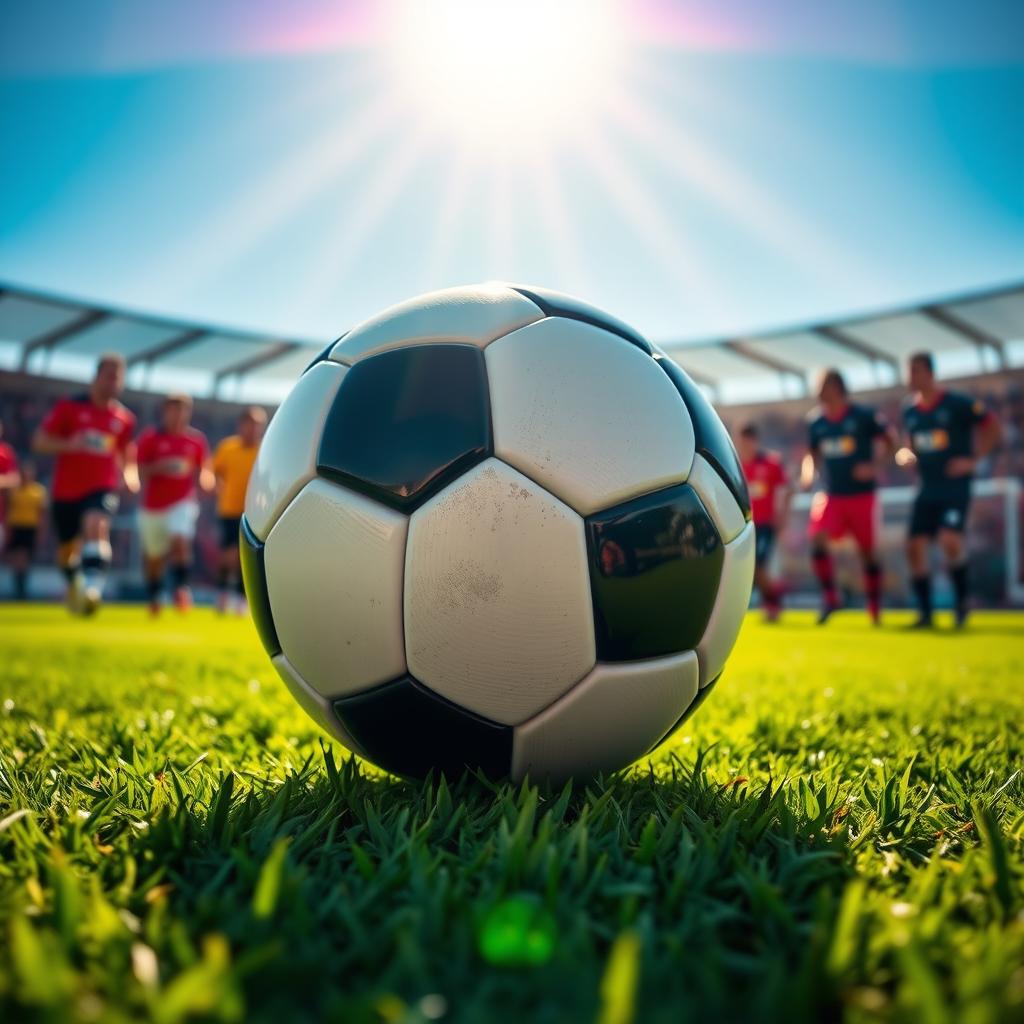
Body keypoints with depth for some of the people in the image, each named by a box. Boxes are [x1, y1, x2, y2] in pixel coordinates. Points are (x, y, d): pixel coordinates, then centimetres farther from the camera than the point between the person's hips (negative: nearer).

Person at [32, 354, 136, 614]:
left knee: (97, 526, -32)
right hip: (66, 491, 1)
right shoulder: (69, 407, -2)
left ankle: (92, 586, -44)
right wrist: (69, 444, -21)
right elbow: (39, 442, -2)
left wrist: (129, 475, 1)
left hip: (103, 488, -1)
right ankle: (74, 584, 44)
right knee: (67, 549, 14)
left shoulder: (125, 419, 5)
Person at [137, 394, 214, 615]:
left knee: (180, 540, -26)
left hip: (183, 503, 0)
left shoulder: (196, 439, 2)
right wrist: (159, 467, -21)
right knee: (154, 557, 11)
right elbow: (141, 472, -3)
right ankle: (154, 597, 32)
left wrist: (205, 478, -15)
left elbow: (204, 471, 8)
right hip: (153, 506, 0)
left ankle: (181, 588, -13)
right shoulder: (150, 437, -2)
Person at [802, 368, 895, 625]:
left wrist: (873, 466, -15)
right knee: (817, 538, -19)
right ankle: (829, 596, -7)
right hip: (831, 495, 3)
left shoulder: (863, 416, -7)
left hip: (862, 495, -3)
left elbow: (890, 442, -1)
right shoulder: (815, 421, 4)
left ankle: (875, 609, 22)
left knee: (868, 551, 6)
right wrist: (809, 471, -2)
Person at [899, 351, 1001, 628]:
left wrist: (973, 459, -11)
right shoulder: (909, 410, 8)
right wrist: (906, 455, -1)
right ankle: (925, 613, 10)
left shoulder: (958, 404, -9)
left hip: (955, 488, -6)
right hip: (927, 489, 6)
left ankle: (961, 600, 3)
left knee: (950, 540, -22)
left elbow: (993, 427, -3)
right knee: (915, 546, -1)